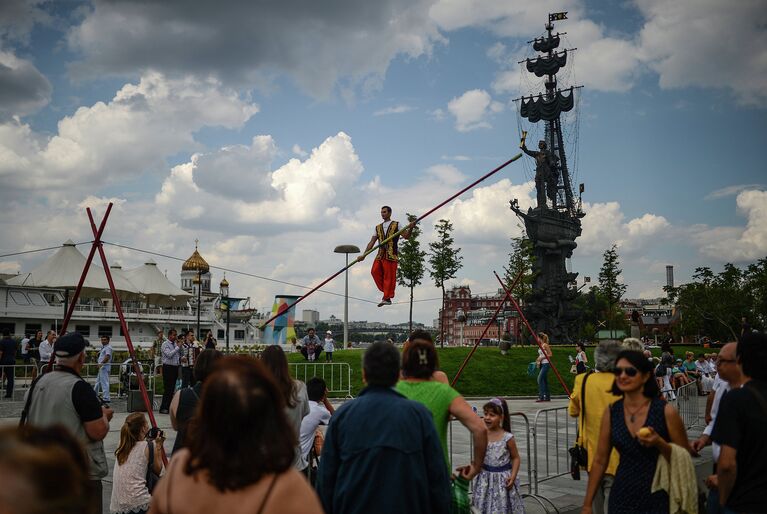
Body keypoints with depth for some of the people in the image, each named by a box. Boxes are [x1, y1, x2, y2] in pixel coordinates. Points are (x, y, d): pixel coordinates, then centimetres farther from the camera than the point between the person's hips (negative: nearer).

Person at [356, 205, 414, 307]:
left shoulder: (396, 225, 9)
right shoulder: (378, 228, 21)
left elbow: (406, 236, 0)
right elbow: (372, 242, 17)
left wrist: (410, 228, -20)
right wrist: (363, 255, 9)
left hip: (391, 254, -5)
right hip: (380, 254, 5)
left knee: (389, 276, -9)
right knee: (375, 271, -12)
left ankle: (387, 297, -4)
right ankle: (386, 291, 1)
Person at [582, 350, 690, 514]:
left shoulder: (666, 411, -12)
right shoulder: (611, 412, -3)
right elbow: (600, 460, 3)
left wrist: (659, 443, -23)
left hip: (658, 498, -2)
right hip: (621, 496, 3)